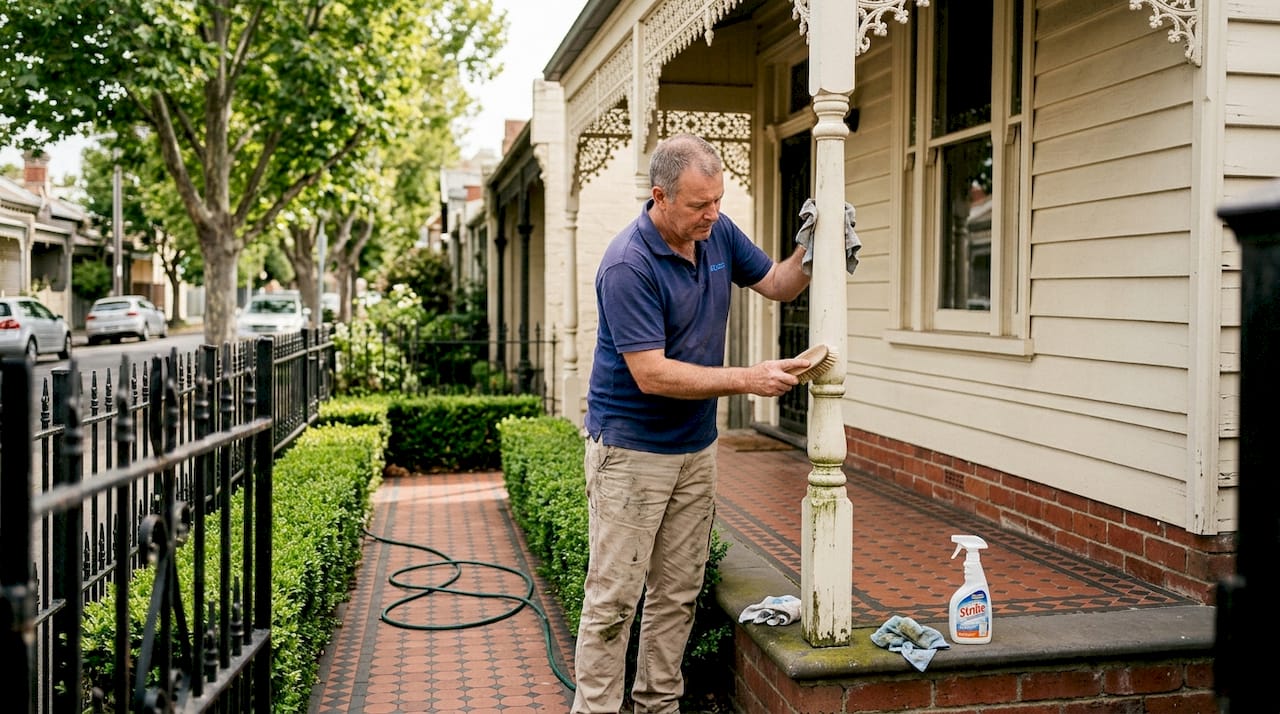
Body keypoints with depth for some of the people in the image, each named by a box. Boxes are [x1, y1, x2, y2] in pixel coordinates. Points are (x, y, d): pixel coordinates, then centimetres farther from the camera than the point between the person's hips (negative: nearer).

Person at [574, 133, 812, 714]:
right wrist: (748, 380, -24)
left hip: (695, 447, 7)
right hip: (631, 451, -7)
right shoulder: (628, 267, -22)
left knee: (678, 593, 13)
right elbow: (651, 374, -25)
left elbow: (776, 284, 14)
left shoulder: (717, 233, 1)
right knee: (614, 597, -1)